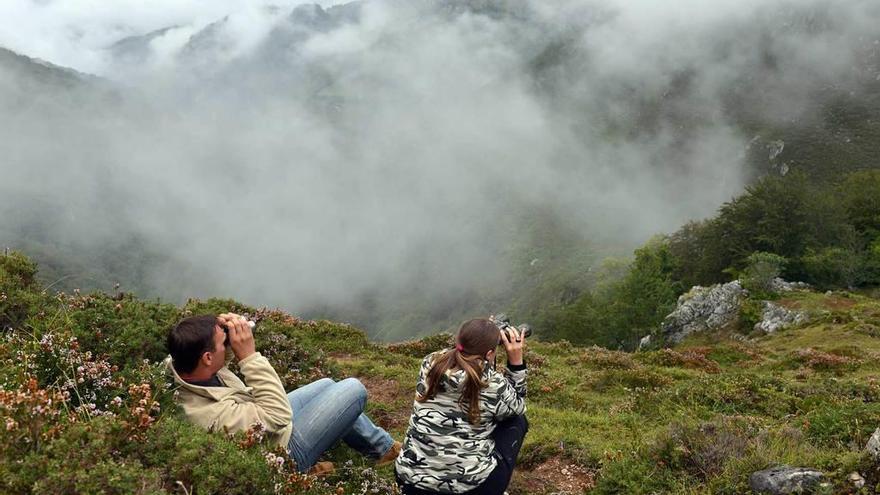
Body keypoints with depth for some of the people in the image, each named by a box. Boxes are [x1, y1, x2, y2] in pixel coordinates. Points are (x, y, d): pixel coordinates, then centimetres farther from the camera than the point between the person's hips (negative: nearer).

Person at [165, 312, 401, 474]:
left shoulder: (175, 367, -21)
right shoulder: (217, 417, -43)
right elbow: (279, 414, -30)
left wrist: (223, 327, -21)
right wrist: (249, 355, -35)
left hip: (261, 420, 8)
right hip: (285, 448, -8)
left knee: (326, 385, 23)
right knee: (354, 389, -1)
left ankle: (380, 443, 40)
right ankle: (383, 448, 27)